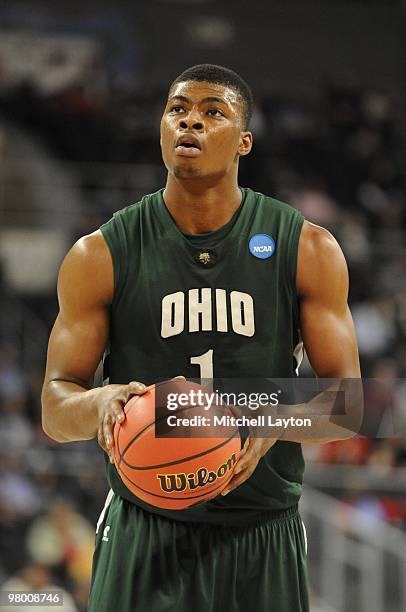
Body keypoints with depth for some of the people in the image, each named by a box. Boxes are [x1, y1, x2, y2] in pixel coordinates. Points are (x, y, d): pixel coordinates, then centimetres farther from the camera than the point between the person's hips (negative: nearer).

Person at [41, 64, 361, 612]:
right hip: (144, 544, -1)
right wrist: (100, 403, -23)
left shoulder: (309, 251, 0)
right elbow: (55, 409, 1)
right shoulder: (99, 257, 0)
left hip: (263, 542, 1)